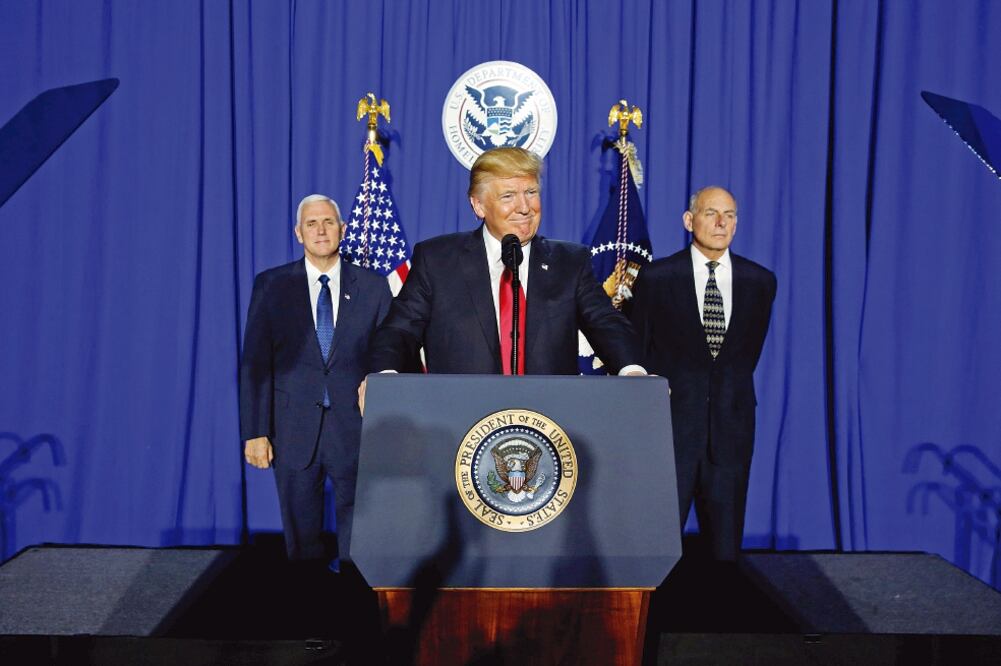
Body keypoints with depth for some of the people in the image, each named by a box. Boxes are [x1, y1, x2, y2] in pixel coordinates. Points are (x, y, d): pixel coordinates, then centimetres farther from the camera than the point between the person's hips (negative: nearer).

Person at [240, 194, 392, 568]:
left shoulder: (373, 287, 4)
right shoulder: (271, 285, 4)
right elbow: (255, 363, 1)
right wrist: (255, 431, -5)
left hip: (356, 429, 0)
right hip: (294, 431, 0)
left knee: (358, 542, 5)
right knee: (301, 538, 10)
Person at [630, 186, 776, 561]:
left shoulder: (760, 281, 6)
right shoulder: (656, 277, -1)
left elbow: (749, 351, 15)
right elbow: (636, 351, 4)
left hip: (731, 426, 2)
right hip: (669, 424, -2)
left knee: (725, 546, 8)